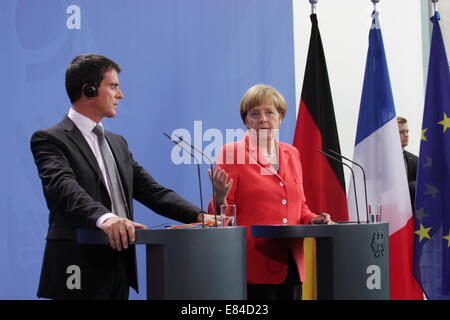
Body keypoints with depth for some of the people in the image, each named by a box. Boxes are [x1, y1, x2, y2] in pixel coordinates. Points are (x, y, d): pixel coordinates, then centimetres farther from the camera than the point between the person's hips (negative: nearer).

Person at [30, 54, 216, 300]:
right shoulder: (49, 140, -5)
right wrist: (104, 218, -40)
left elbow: (151, 191, 13)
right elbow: (63, 187, -22)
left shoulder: (117, 143, 19)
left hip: (119, 270, 7)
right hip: (80, 274, -7)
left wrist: (200, 216, -2)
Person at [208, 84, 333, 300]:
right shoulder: (232, 153, -1)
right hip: (254, 264, -5)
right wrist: (220, 198, -22)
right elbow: (220, 215, -1)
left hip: (291, 264, 6)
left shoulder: (292, 154, 15)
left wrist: (313, 220, 3)